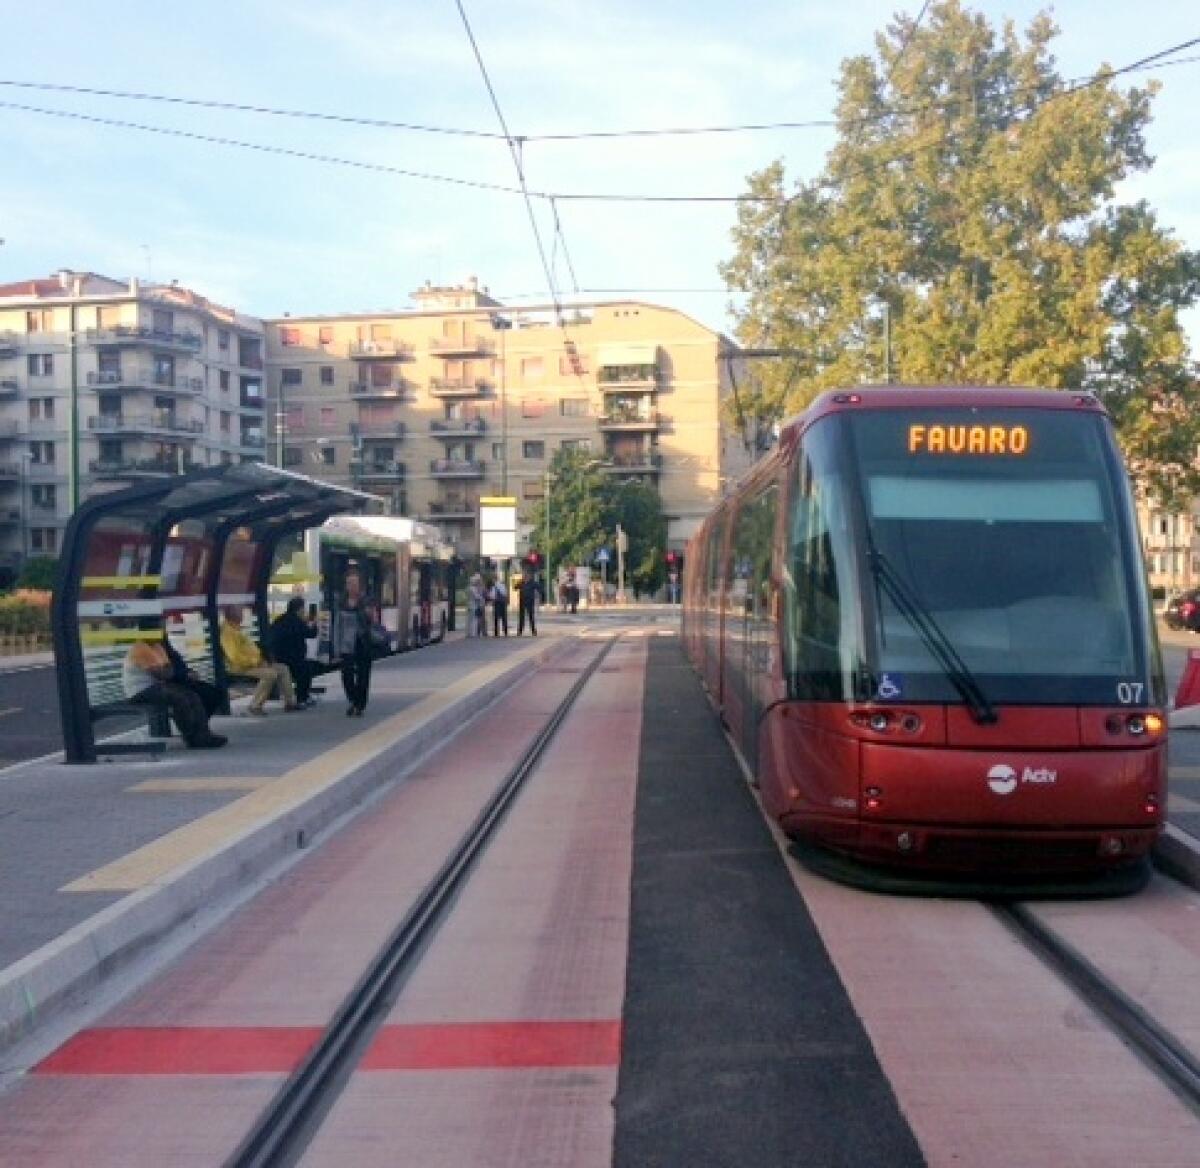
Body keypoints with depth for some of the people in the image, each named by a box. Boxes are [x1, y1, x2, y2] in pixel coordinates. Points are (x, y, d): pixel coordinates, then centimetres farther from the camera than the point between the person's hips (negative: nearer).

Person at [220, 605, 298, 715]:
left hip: (253, 663, 10)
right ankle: (255, 706, -21)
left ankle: (290, 702, 4)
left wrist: (260, 658, 7)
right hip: (241, 668, -10)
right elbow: (235, 657, -24)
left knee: (283, 669, 5)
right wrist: (255, 661, -19)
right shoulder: (228, 632, -15)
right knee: (270, 674, -30)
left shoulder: (236, 630, 18)